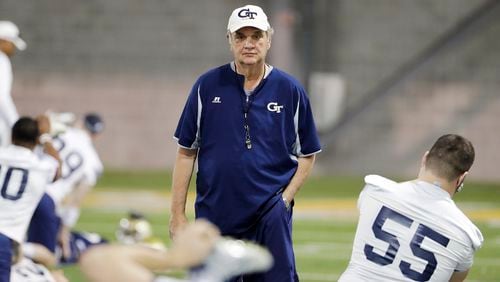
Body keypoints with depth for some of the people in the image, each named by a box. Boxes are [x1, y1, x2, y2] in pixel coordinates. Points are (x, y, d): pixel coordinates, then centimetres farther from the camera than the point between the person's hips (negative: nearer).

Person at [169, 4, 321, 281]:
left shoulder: (290, 91, 3)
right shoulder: (208, 86, 3)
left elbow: (307, 154, 10)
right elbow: (186, 152, 5)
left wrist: (285, 199, -4)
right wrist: (177, 215, 1)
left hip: (270, 219, -1)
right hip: (214, 216, 1)